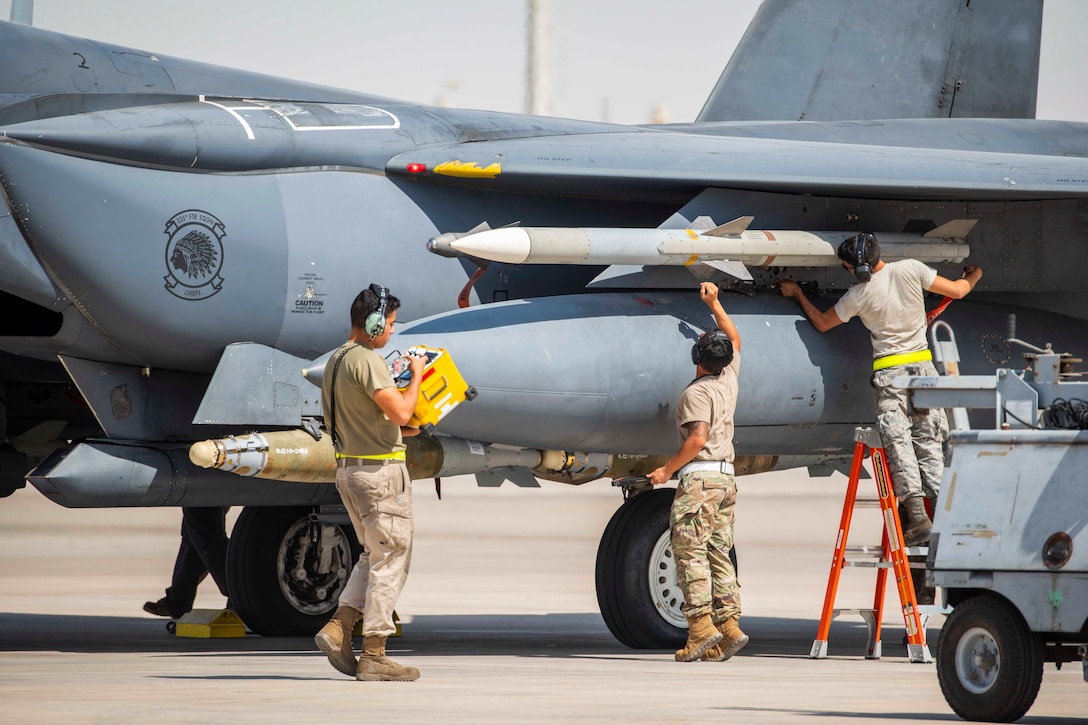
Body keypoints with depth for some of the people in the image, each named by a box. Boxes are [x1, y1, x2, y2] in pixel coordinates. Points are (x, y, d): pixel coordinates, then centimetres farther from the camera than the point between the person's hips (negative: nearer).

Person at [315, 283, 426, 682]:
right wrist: (416, 375, -9)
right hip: (380, 470, -9)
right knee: (390, 560, -3)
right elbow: (400, 411, -25)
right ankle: (373, 655, -3)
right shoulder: (367, 360, -17)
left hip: (348, 467, 9)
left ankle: (338, 628, 5)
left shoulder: (335, 361, 13)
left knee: (376, 556, 19)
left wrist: (399, 430, 19)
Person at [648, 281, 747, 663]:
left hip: (699, 476, -8)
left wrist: (668, 470, -14)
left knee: (691, 551, -9)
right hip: (726, 477, 8)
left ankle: (701, 625, -18)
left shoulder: (696, 392, -10)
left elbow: (698, 438, -22)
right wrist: (714, 304, 33)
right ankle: (730, 624, -1)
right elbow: (735, 340, 31)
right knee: (718, 553, 7)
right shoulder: (729, 380, 12)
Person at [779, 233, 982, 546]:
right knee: (929, 440, 7)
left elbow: (821, 322, 9)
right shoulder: (911, 270, -4)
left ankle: (917, 514, -18)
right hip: (923, 367, 3)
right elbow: (956, 290, 5)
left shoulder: (859, 295, -7)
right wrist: (973, 276, 28)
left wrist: (797, 294, 24)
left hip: (889, 372, -3)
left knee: (897, 440, -6)